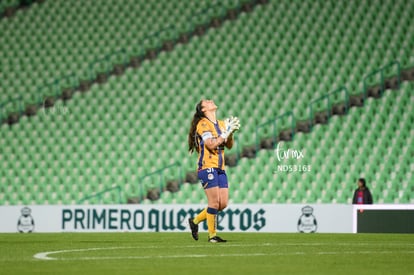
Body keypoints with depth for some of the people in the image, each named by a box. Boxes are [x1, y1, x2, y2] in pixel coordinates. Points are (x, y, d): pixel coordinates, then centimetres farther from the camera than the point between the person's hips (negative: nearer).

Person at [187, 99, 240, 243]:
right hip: (207, 167, -7)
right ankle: (212, 235, -1)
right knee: (214, 202, -10)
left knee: (223, 204, 3)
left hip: (220, 169, 7)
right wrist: (226, 132, -14)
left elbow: (229, 145, 15)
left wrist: (230, 132, -2)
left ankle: (195, 221, 20)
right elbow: (211, 144, -18)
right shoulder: (203, 124, -7)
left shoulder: (221, 123, 15)